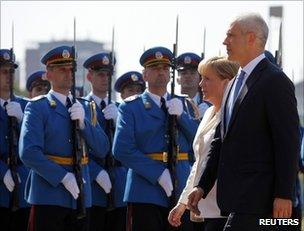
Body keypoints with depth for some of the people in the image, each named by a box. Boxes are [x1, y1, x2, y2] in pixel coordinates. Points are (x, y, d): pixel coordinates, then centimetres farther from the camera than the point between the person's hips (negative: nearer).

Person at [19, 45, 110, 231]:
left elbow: (102, 150, 9)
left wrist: (83, 122, -7)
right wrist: (63, 177, -17)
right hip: (49, 196, -5)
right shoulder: (37, 108, -2)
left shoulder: (86, 108, 16)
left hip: (80, 195, 5)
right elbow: (28, 153, -13)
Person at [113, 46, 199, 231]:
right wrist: (159, 174, -14)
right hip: (145, 194, -3)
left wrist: (181, 115, -9)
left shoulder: (183, 104, 17)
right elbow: (122, 150, -7)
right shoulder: (130, 107, 5)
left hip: (180, 193, 3)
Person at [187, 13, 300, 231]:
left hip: (256, 196, -9)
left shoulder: (276, 81, -9)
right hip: (236, 196, 9)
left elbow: (289, 142, -13)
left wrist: (284, 194, -18)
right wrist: (203, 186, 15)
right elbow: (220, 140, 21)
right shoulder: (234, 84, 20)